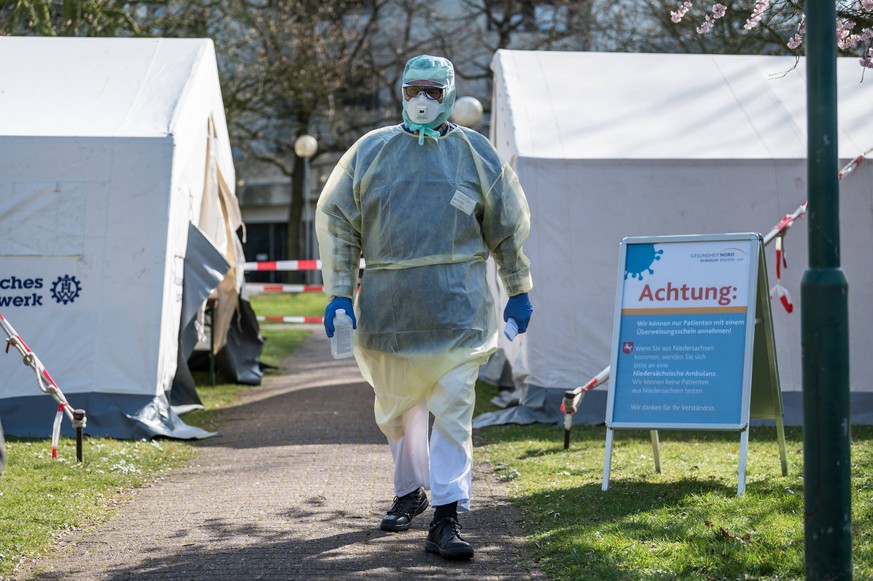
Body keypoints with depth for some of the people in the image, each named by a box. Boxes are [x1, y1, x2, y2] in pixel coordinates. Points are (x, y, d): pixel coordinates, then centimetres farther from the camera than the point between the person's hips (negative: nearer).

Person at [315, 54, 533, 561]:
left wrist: (519, 293, 14)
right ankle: (409, 492, 34)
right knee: (397, 408, 14)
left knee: (453, 410, -9)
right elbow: (336, 222, 9)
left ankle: (447, 519, -7)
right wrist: (340, 294, 3)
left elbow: (510, 228, 13)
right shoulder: (370, 152, 7)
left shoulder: (477, 156, 6)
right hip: (386, 307, 2)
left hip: (456, 309, -2)